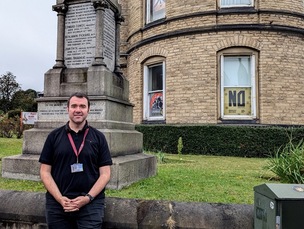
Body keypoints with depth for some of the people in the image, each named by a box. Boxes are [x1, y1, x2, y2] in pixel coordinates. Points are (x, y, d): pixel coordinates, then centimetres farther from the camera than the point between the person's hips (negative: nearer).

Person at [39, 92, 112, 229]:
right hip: (57, 204, 1)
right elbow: (45, 172, 3)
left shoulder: (98, 137, 2)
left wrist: (88, 197, -11)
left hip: (91, 204, -1)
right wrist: (60, 198, -8)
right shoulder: (54, 136, 4)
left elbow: (105, 173, 0)